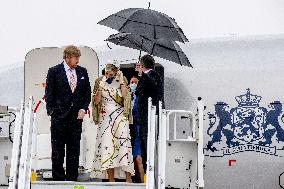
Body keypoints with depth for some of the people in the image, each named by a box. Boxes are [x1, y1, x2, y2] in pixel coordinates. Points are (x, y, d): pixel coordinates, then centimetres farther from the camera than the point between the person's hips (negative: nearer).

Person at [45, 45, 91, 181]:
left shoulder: (82, 72, 9)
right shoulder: (54, 71, -2)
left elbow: (87, 92, 12)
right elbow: (49, 94, -1)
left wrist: (83, 109, 0)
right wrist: (52, 111, -7)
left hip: (76, 116, 3)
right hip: (59, 116, -3)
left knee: (74, 150, 8)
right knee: (57, 151, 2)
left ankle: (72, 179, 16)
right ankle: (58, 179, 12)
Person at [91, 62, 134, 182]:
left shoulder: (122, 81, 3)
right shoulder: (100, 81, 6)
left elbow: (125, 97, -11)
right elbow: (96, 101, 1)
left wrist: (121, 81, -11)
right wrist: (100, 87, -11)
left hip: (120, 116, -1)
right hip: (105, 117, 2)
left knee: (123, 143, -8)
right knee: (106, 145, -3)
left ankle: (128, 178, -4)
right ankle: (111, 178, 3)